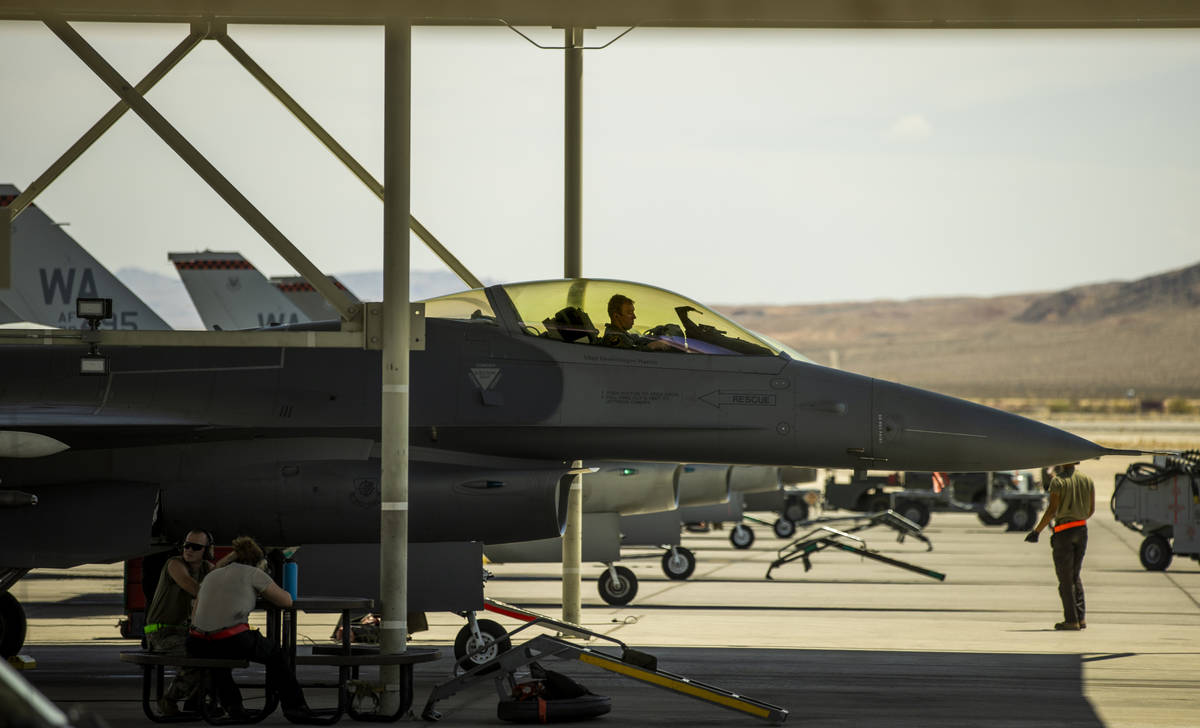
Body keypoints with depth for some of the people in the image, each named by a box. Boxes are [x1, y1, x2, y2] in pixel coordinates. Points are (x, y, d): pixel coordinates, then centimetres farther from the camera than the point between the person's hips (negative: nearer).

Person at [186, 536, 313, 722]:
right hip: (233, 641, -4)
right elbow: (287, 600, 14)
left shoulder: (211, 576, 24)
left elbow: (194, 616, 29)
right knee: (274, 654, 26)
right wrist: (266, 594, 35)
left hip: (199, 644, 4)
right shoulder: (253, 574, 9)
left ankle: (232, 705, 34)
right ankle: (295, 707, 29)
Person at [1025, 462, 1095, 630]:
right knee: (1075, 576, 16)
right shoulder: (1087, 480, 6)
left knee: (1065, 578, 1)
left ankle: (1071, 620, -1)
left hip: (1064, 532, -6)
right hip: (1082, 530, 6)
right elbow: (1091, 509, 11)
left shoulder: (1058, 481, -12)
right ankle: (1081, 617, 9)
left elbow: (1052, 510, -16)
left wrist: (1036, 531, -10)